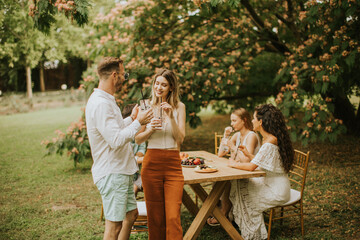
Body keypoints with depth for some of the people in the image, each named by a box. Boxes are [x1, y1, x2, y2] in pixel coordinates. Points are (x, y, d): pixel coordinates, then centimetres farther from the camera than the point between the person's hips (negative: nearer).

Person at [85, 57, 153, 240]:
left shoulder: (106, 100, 13)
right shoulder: (100, 104, -21)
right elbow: (116, 140, -27)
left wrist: (131, 119, 16)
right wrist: (137, 122, -16)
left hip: (120, 171, 11)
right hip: (111, 174, -11)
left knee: (131, 214, 20)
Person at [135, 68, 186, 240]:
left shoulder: (179, 107, 5)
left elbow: (180, 138, -3)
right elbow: (138, 139, 5)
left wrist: (171, 117, -15)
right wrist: (150, 129, -13)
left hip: (173, 163, -1)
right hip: (151, 163, 1)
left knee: (173, 216, -7)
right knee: (155, 215, 8)